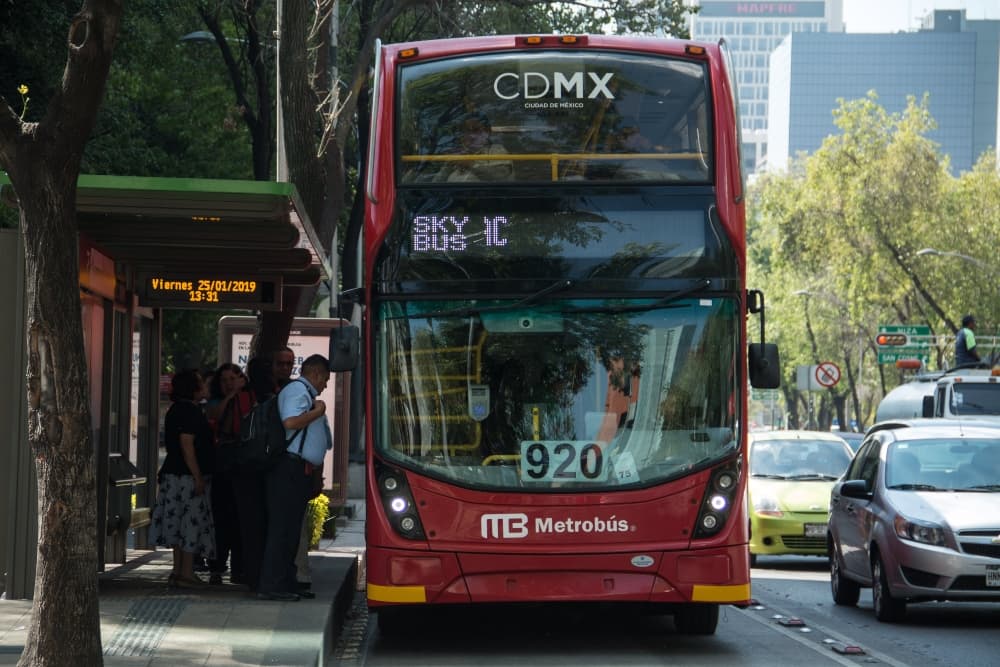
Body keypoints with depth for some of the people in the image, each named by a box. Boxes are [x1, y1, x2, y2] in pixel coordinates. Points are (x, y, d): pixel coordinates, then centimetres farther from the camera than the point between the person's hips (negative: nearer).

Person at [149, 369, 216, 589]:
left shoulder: (178, 410, 17)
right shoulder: (189, 411, -14)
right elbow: (187, 444, -21)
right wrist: (198, 477, -21)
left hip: (175, 474, 10)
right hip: (188, 476, -10)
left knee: (180, 526, 11)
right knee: (192, 522, -8)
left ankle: (178, 572, 14)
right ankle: (186, 573, -8)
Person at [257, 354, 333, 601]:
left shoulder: (305, 393, 25)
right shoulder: (297, 390, -8)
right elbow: (291, 422, -25)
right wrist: (317, 412, -12)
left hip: (299, 471, 11)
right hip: (289, 467, -11)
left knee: (291, 528, 12)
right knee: (282, 526, -11)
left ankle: (287, 583, 17)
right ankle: (271, 585, -12)